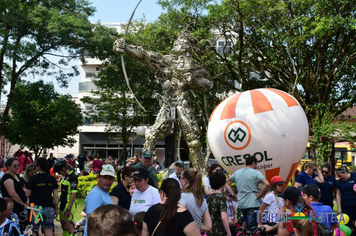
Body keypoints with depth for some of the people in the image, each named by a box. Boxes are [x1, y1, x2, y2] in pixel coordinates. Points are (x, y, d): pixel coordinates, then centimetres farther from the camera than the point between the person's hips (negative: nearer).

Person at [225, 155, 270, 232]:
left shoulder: (237, 172, 12)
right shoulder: (256, 173, -7)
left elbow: (227, 183, 20)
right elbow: (266, 184, -20)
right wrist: (259, 195, -9)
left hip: (241, 204, 6)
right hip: (253, 204, -6)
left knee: (247, 224, 20)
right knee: (251, 227, -6)